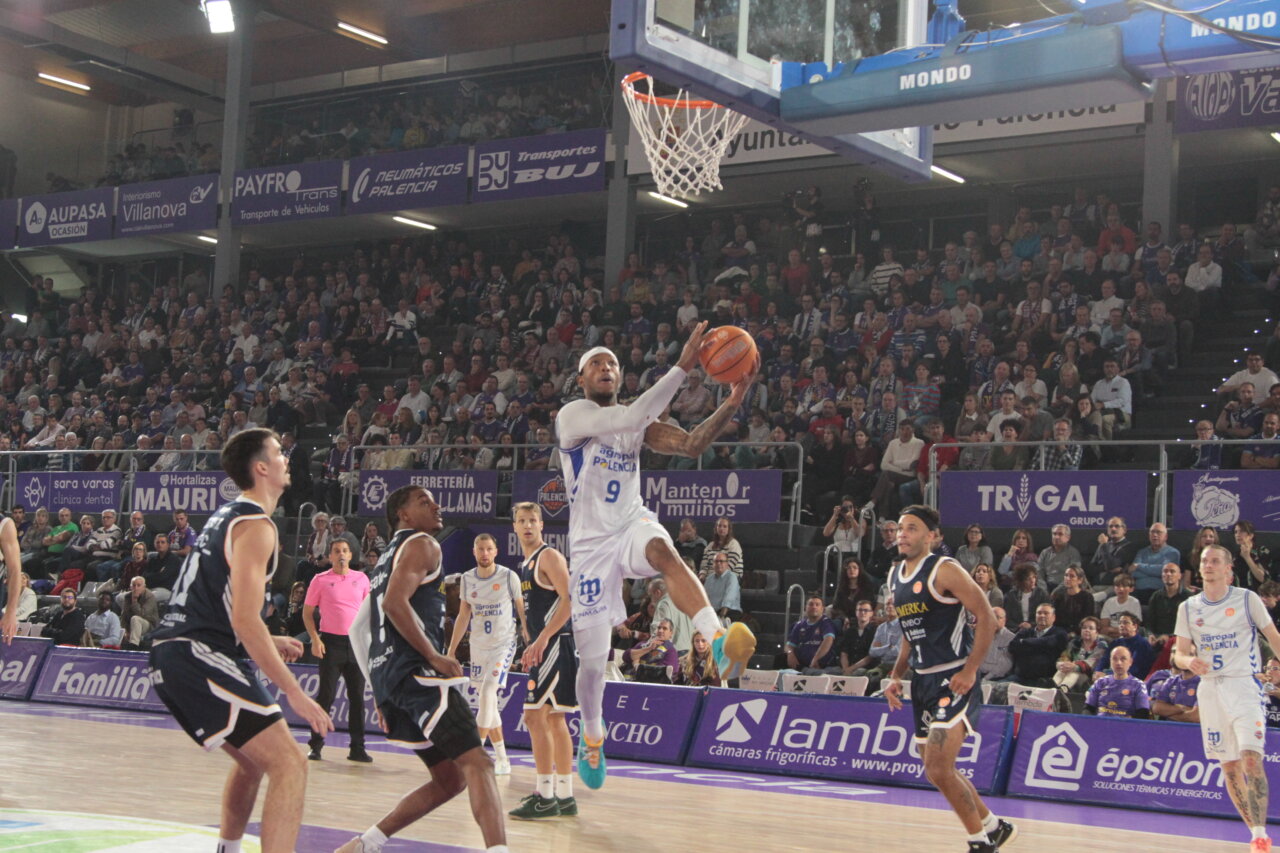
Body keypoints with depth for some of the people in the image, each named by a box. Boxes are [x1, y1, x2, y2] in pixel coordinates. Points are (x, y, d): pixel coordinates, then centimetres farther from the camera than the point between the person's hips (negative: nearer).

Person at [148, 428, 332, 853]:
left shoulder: (226, 515, 19)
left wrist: (269, 644, 25)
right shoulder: (256, 525, -11)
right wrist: (294, 693, -18)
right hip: (199, 658, -10)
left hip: (172, 653, 10)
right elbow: (245, 619, -20)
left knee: (253, 761, 26)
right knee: (289, 766, -14)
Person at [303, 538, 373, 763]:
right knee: (326, 694, -3)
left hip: (357, 642, 3)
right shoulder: (320, 580, 2)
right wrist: (315, 639, -7)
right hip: (331, 642, -3)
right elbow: (307, 612, 4)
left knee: (357, 696, 2)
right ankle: (315, 745, 6)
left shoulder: (362, 579, 9)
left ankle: (357, 748, 6)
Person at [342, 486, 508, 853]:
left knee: (449, 779, 13)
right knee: (477, 764, -19)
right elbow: (396, 602, -17)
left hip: (386, 673, 9)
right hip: (416, 672, -9)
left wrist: (379, 690, 27)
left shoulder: (387, 558, 28)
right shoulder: (421, 544, 0)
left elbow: (358, 629, 29)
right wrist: (435, 657, -15)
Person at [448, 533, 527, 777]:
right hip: (478, 647, 5)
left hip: (504, 644, -5)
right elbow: (463, 616, 12)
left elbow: (522, 610, -3)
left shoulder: (509, 577, -8)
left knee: (487, 693, -19)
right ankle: (502, 760, 17)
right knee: (488, 702, 8)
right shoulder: (467, 579, 4)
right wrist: (451, 650, 11)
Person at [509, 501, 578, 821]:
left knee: (535, 716, -11)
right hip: (544, 647, 10)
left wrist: (542, 639, -26)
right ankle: (564, 797, 16)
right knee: (554, 720, 11)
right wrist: (533, 646, 21)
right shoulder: (526, 565, 19)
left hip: (556, 644, -10)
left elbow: (569, 599, -20)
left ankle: (545, 797, -9)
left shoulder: (549, 557, -10)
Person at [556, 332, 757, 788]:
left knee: (661, 548, -37)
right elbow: (629, 418, -28)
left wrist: (732, 403, -22)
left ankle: (720, 644, -58)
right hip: (590, 542, -2)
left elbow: (691, 445, -7)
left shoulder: (639, 421, 8)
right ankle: (592, 737, 34)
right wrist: (683, 366, -34)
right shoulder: (572, 415, -10)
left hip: (632, 524, 2)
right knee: (592, 661, 4)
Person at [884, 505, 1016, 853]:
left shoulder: (944, 570, -13)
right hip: (923, 680, 9)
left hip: (954, 680, -9)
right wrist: (896, 676, 14)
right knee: (938, 771, 15)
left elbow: (987, 618, -15)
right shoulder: (895, 577, 12)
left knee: (938, 769, -15)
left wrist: (970, 671, -20)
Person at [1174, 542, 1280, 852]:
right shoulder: (1188, 608, 8)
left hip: (1244, 684, -4)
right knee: (1229, 766, 5)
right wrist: (1189, 661, -15)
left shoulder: (1247, 599, 0)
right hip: (1210, 688, 4)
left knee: (1251, 758, -19)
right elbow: (1179, 654, 7)